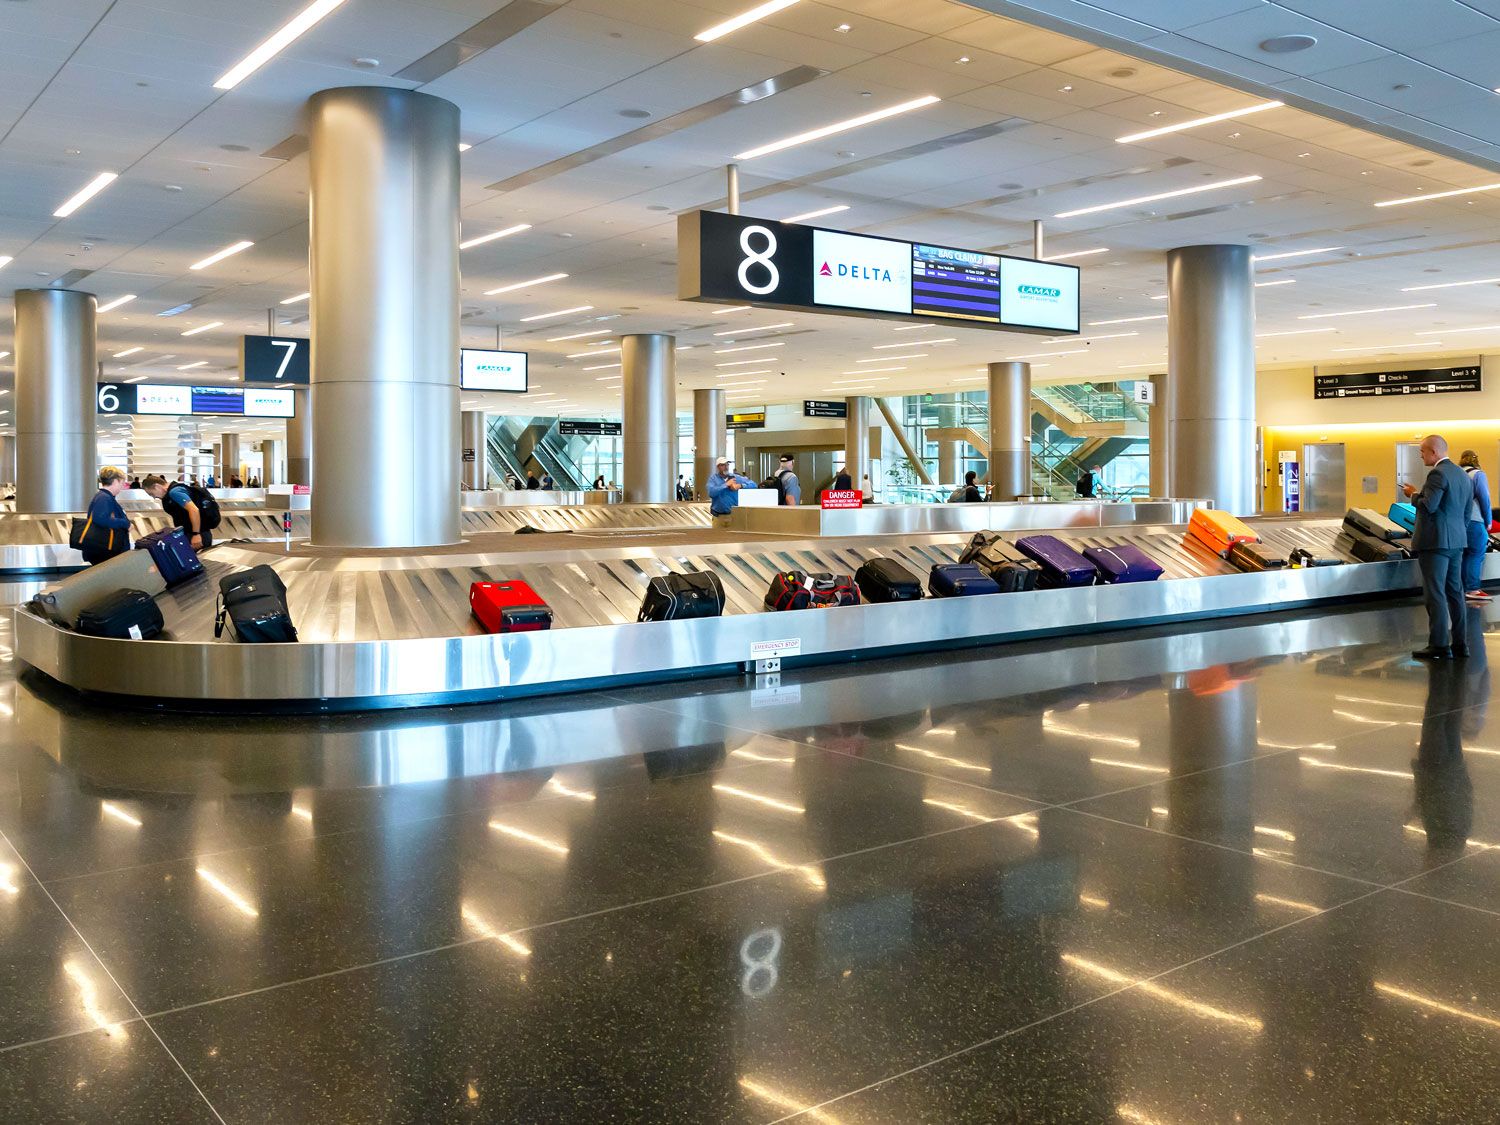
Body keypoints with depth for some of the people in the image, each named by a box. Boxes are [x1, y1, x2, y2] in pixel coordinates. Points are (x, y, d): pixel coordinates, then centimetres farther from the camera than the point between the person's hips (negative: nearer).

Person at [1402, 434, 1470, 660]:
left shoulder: (1438, 474, -15)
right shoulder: (1463, 475, 14)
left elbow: (1428, 506, -23)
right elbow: (1466, 512, 18)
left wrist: (1413, 495, -5)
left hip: (1435, 542, -9)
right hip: (1456, 542, 9)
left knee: (1435, 594, -5)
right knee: (1455, 592, 13)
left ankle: (1439, 646, -5)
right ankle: (1460, 644, 16)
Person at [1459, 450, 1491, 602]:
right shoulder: (1478, 474, -5)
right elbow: (1484, 500, -6)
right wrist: (1488, 521, 2)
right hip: (1473, 521, -6)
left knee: (1464, 554, 11)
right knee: (1476, 555, -2)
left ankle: (1463, 588, 15)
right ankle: (1472, 589, -5)